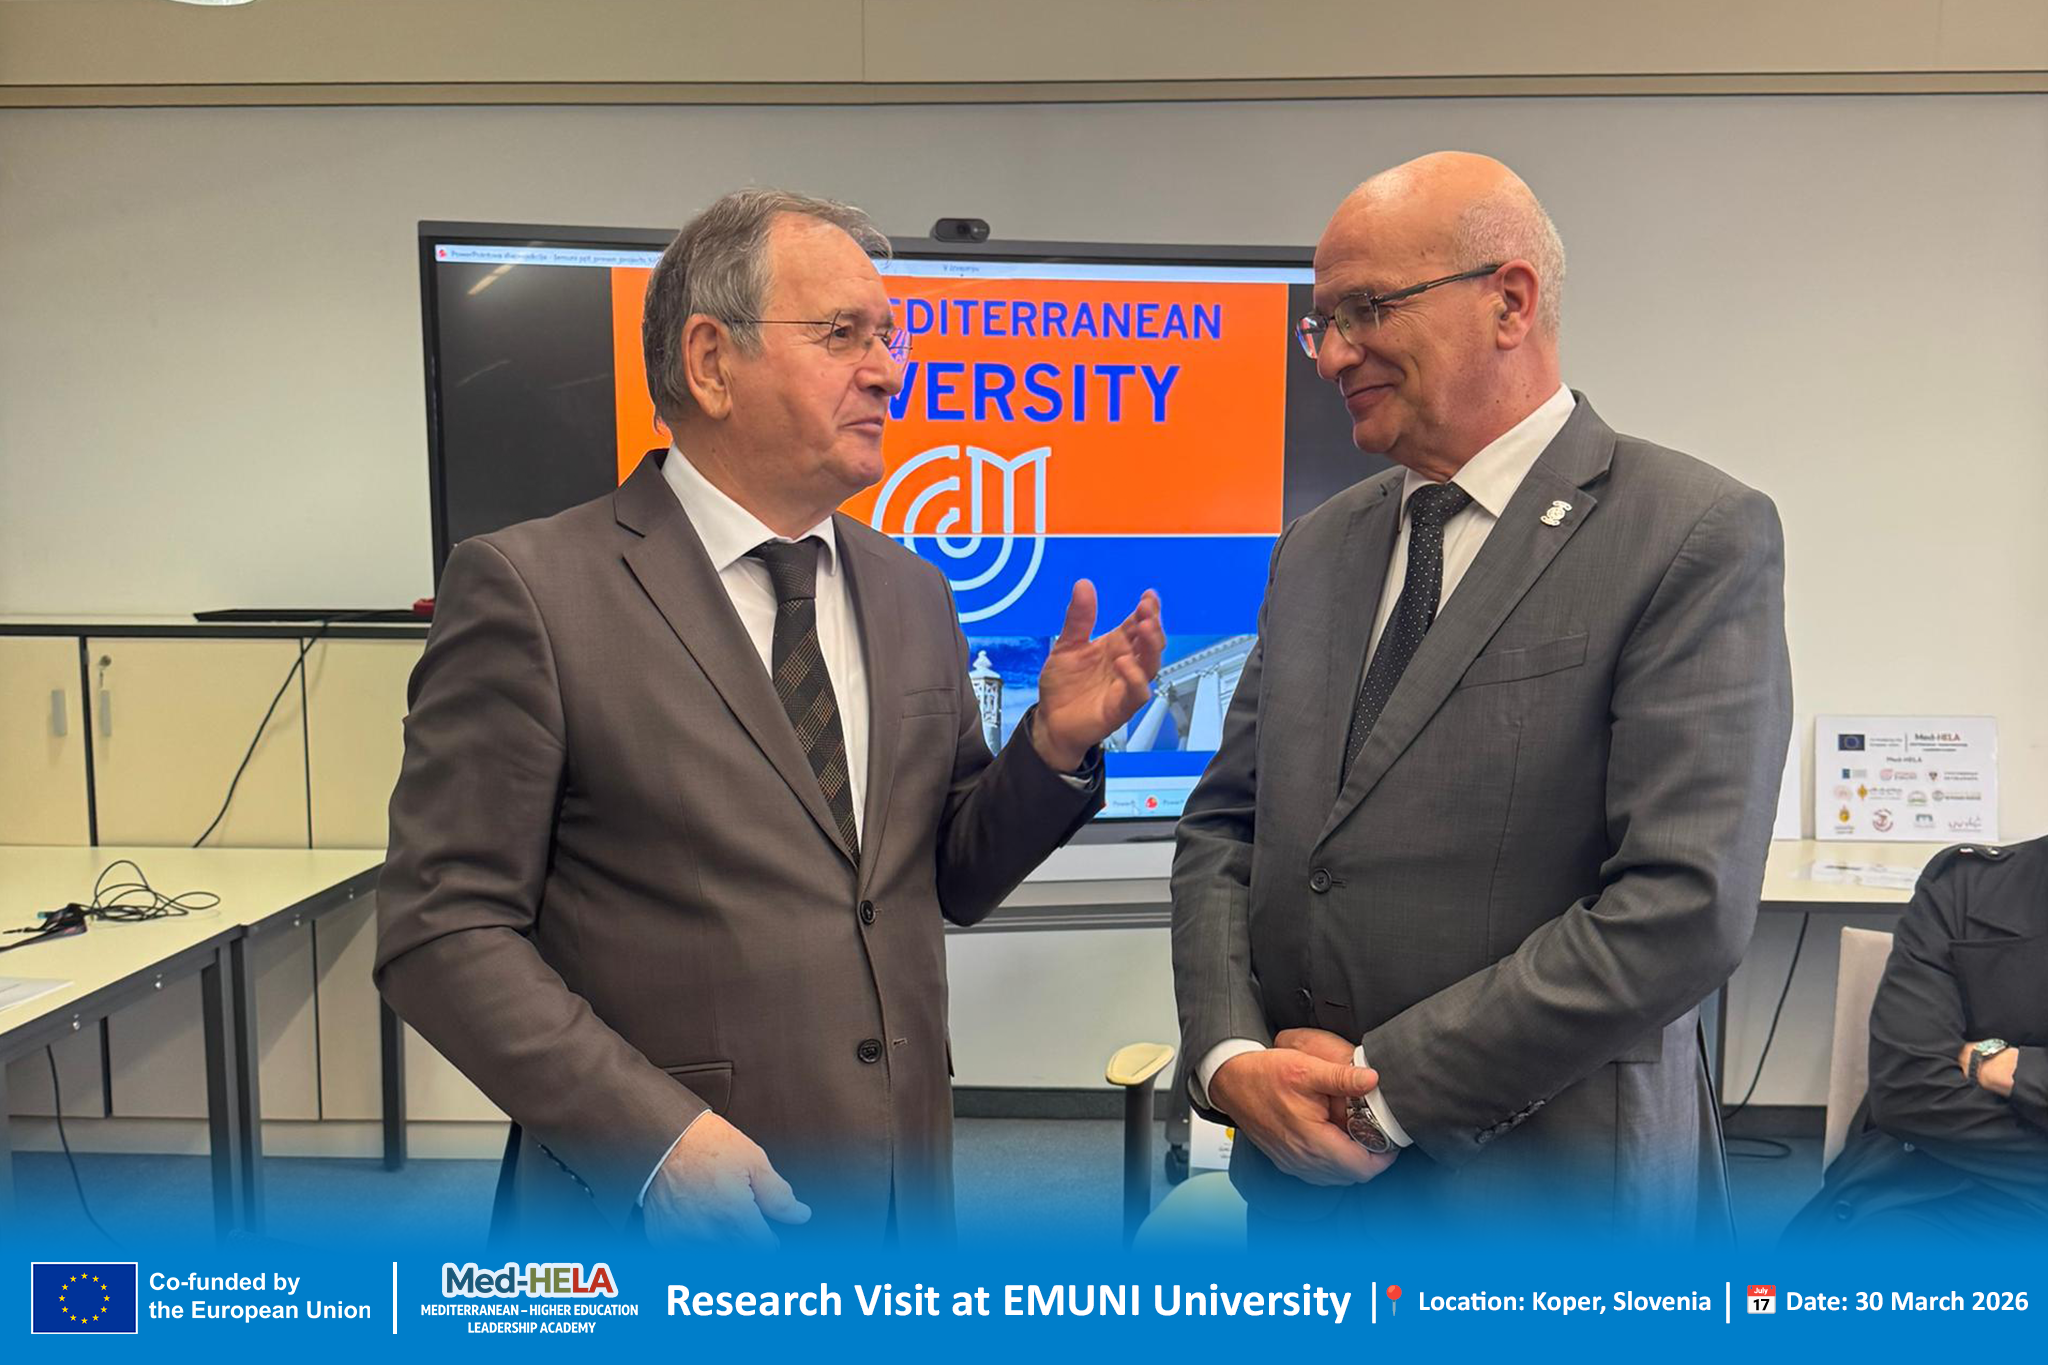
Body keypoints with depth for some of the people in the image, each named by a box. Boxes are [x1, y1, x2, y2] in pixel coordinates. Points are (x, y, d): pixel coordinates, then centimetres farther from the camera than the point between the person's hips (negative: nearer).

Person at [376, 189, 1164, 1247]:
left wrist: (1053, 748, -6)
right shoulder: (530, 591, -10)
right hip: (658, 1207, -5)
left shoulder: (912, 594, 7)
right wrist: (654, 1132, -19)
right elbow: (441, 931, -11)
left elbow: (948, 884, 11)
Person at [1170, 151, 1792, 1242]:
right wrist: (1230, 1057, -9)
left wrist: (1384, 1083, -16)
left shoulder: (1699, 538, -11)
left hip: (1543, 1198, -5)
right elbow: (1223, 827, 7)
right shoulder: (1316, 548, 7)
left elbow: (1684, 906, -19)